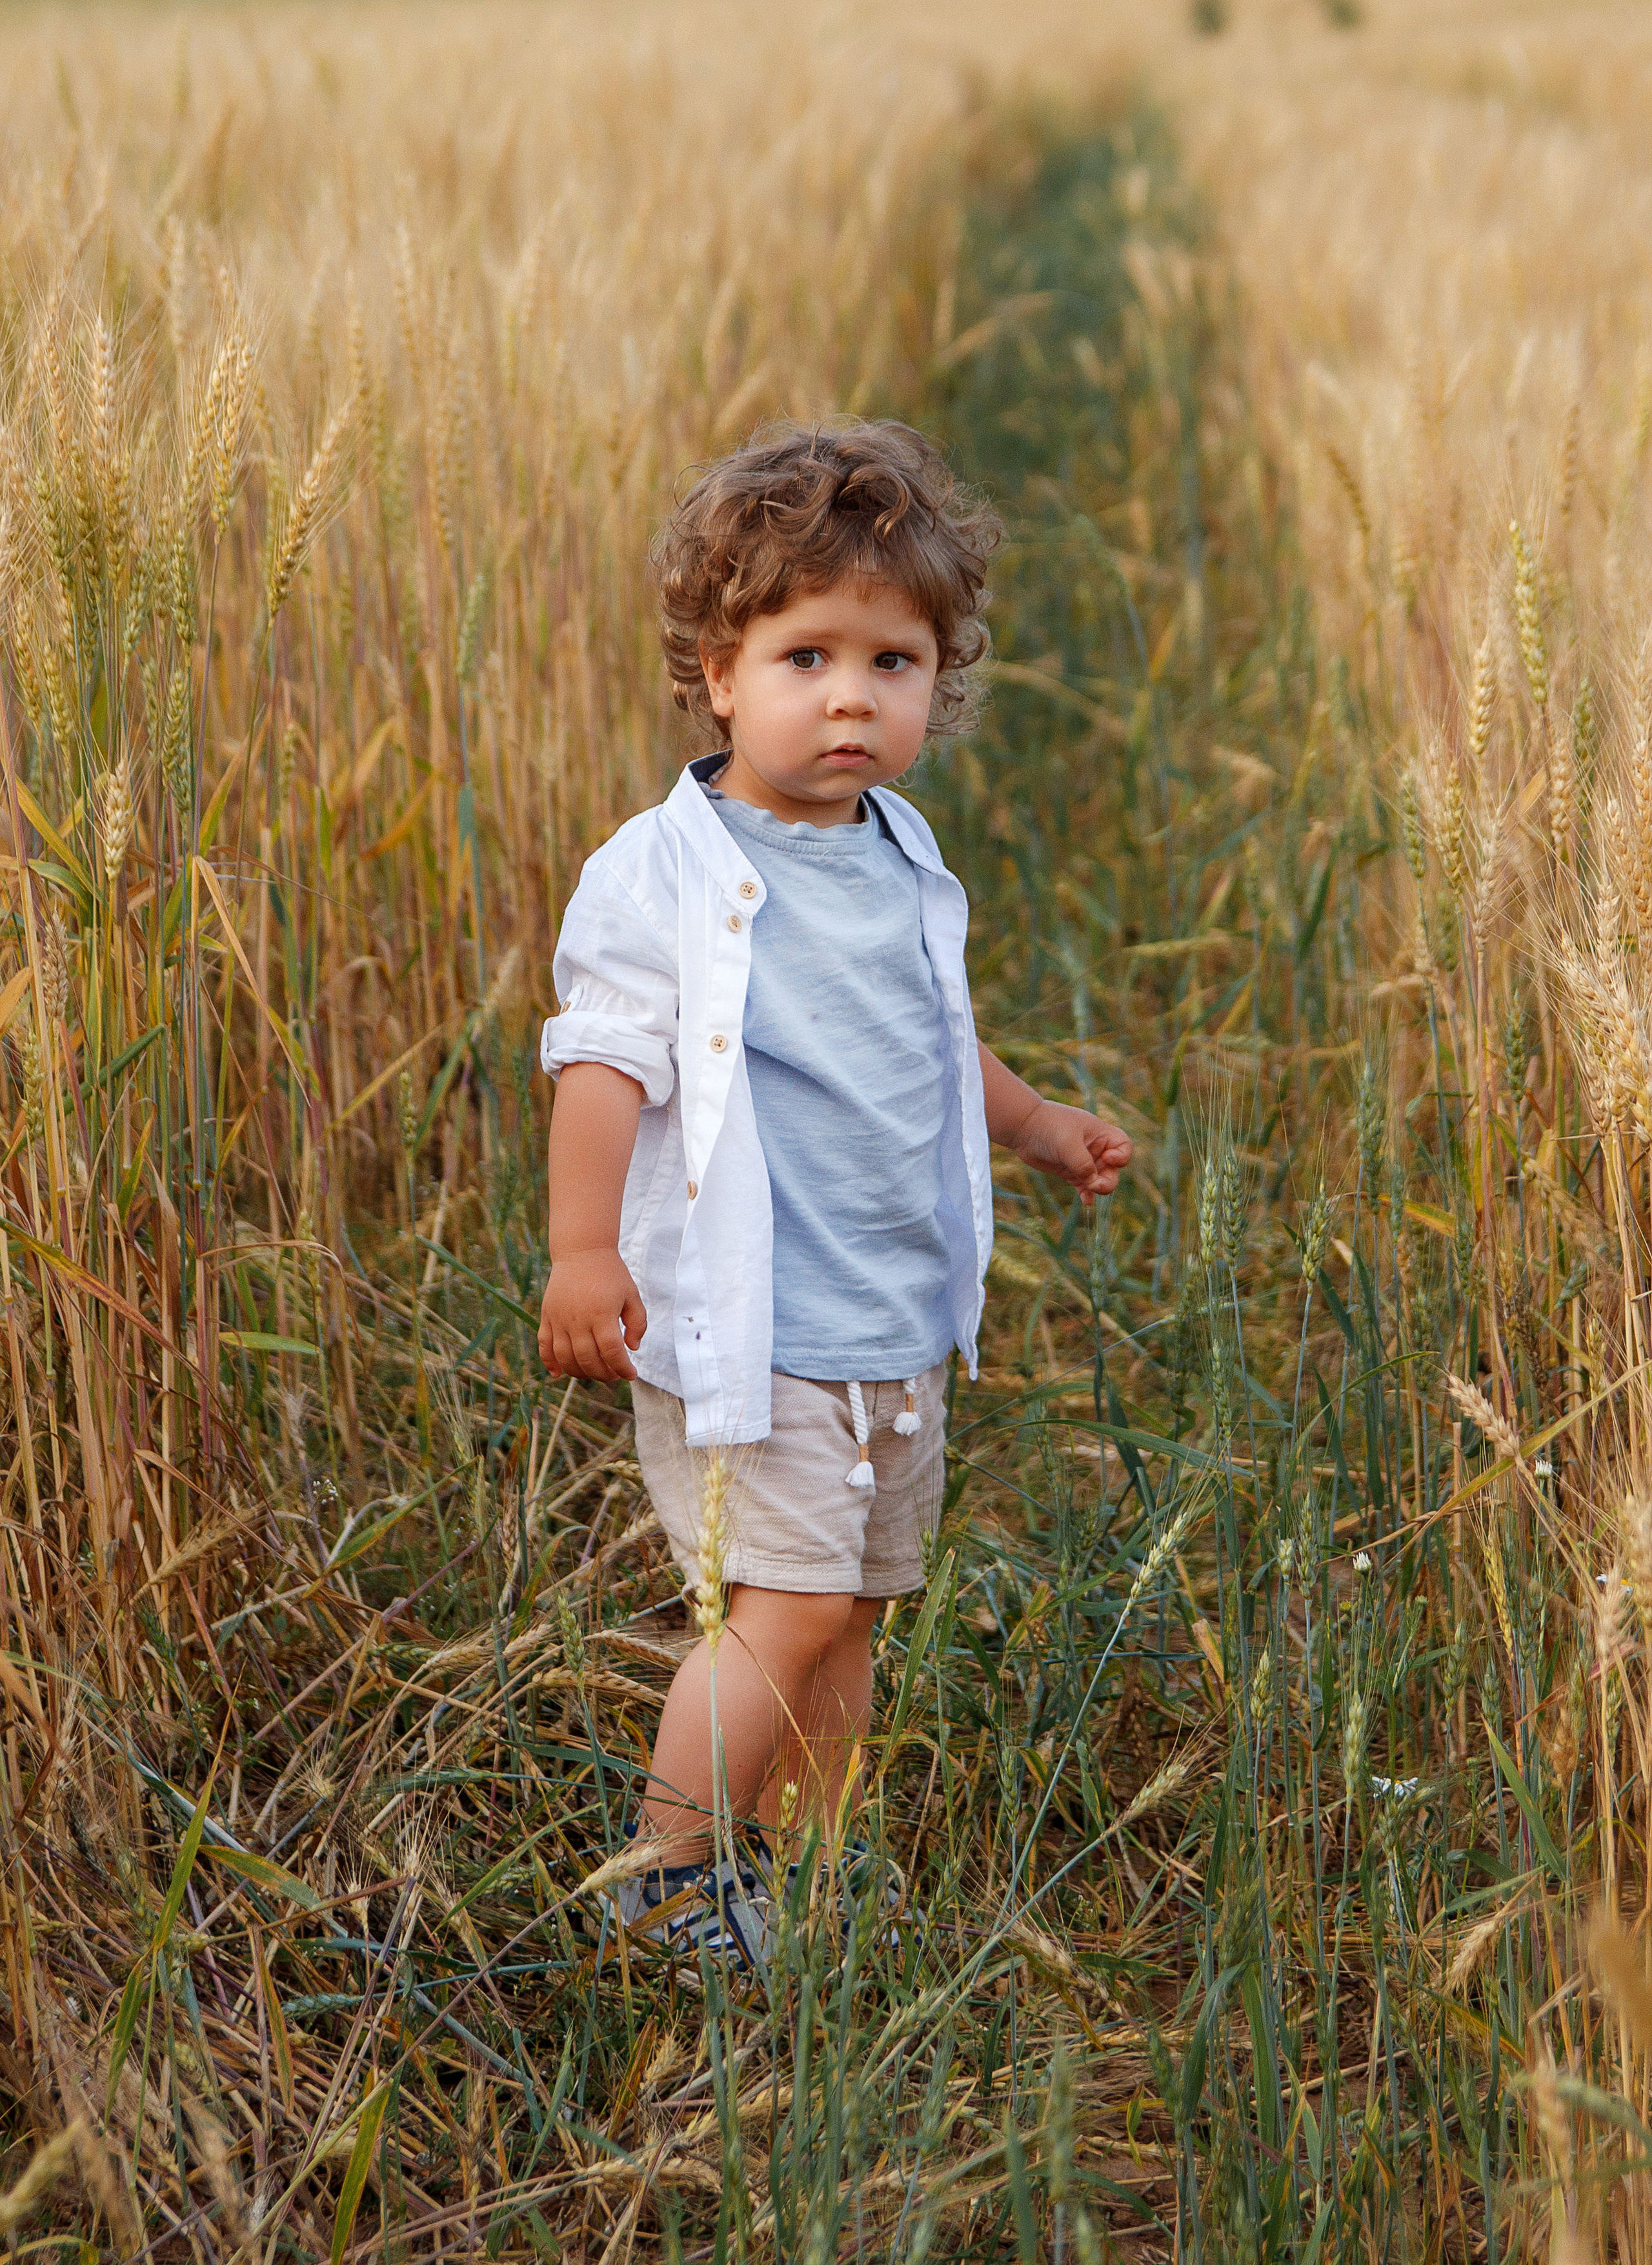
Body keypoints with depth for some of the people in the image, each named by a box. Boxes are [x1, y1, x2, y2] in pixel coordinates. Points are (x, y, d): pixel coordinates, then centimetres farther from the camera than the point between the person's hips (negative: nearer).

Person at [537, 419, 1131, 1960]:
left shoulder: (904, 862, 10)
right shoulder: (665, 875, -11)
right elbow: (606, 1061, -14)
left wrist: (1032, 1124, 36)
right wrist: (583, 1253, -22)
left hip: (904, 1325, 7)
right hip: (749, 1329, -7)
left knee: (851, 1614, 13)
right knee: (783, 1606, -11)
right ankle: (666, 1881, 5)